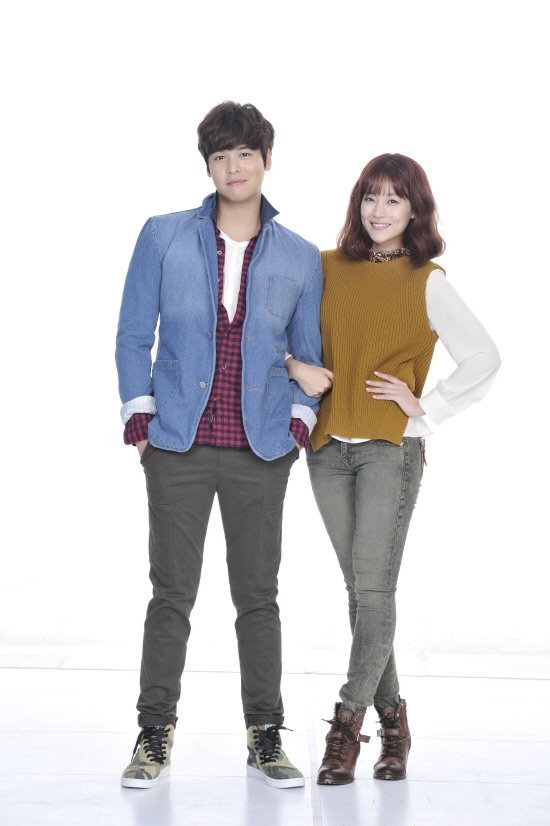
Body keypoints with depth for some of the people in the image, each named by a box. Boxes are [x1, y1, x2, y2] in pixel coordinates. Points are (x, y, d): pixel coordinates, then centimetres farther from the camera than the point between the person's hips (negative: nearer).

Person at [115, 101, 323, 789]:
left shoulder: (300, 259, 8)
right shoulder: (164, 238, 5)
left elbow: (311, 352, 16)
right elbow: (133, 335, 8)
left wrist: (300, 420, 2)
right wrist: (139, 415, -1)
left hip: (261, 450, 1)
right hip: (178, 447, -1)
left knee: (257, 595, 6)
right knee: (172, 592, 2)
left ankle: (266, 738, 17)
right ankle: (155, 737, 13)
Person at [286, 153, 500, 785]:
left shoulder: (427, 283, 1)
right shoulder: (326, 269, 9)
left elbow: (483, 358, 0)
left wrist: (426, 409, -5)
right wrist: (295, 366, -2)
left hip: (392, 447, -4)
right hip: (329, 447, 4)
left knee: (373, 585, -10)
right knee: (358, 587, 7)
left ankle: (347, 725, -6)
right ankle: (391, 717, 18)